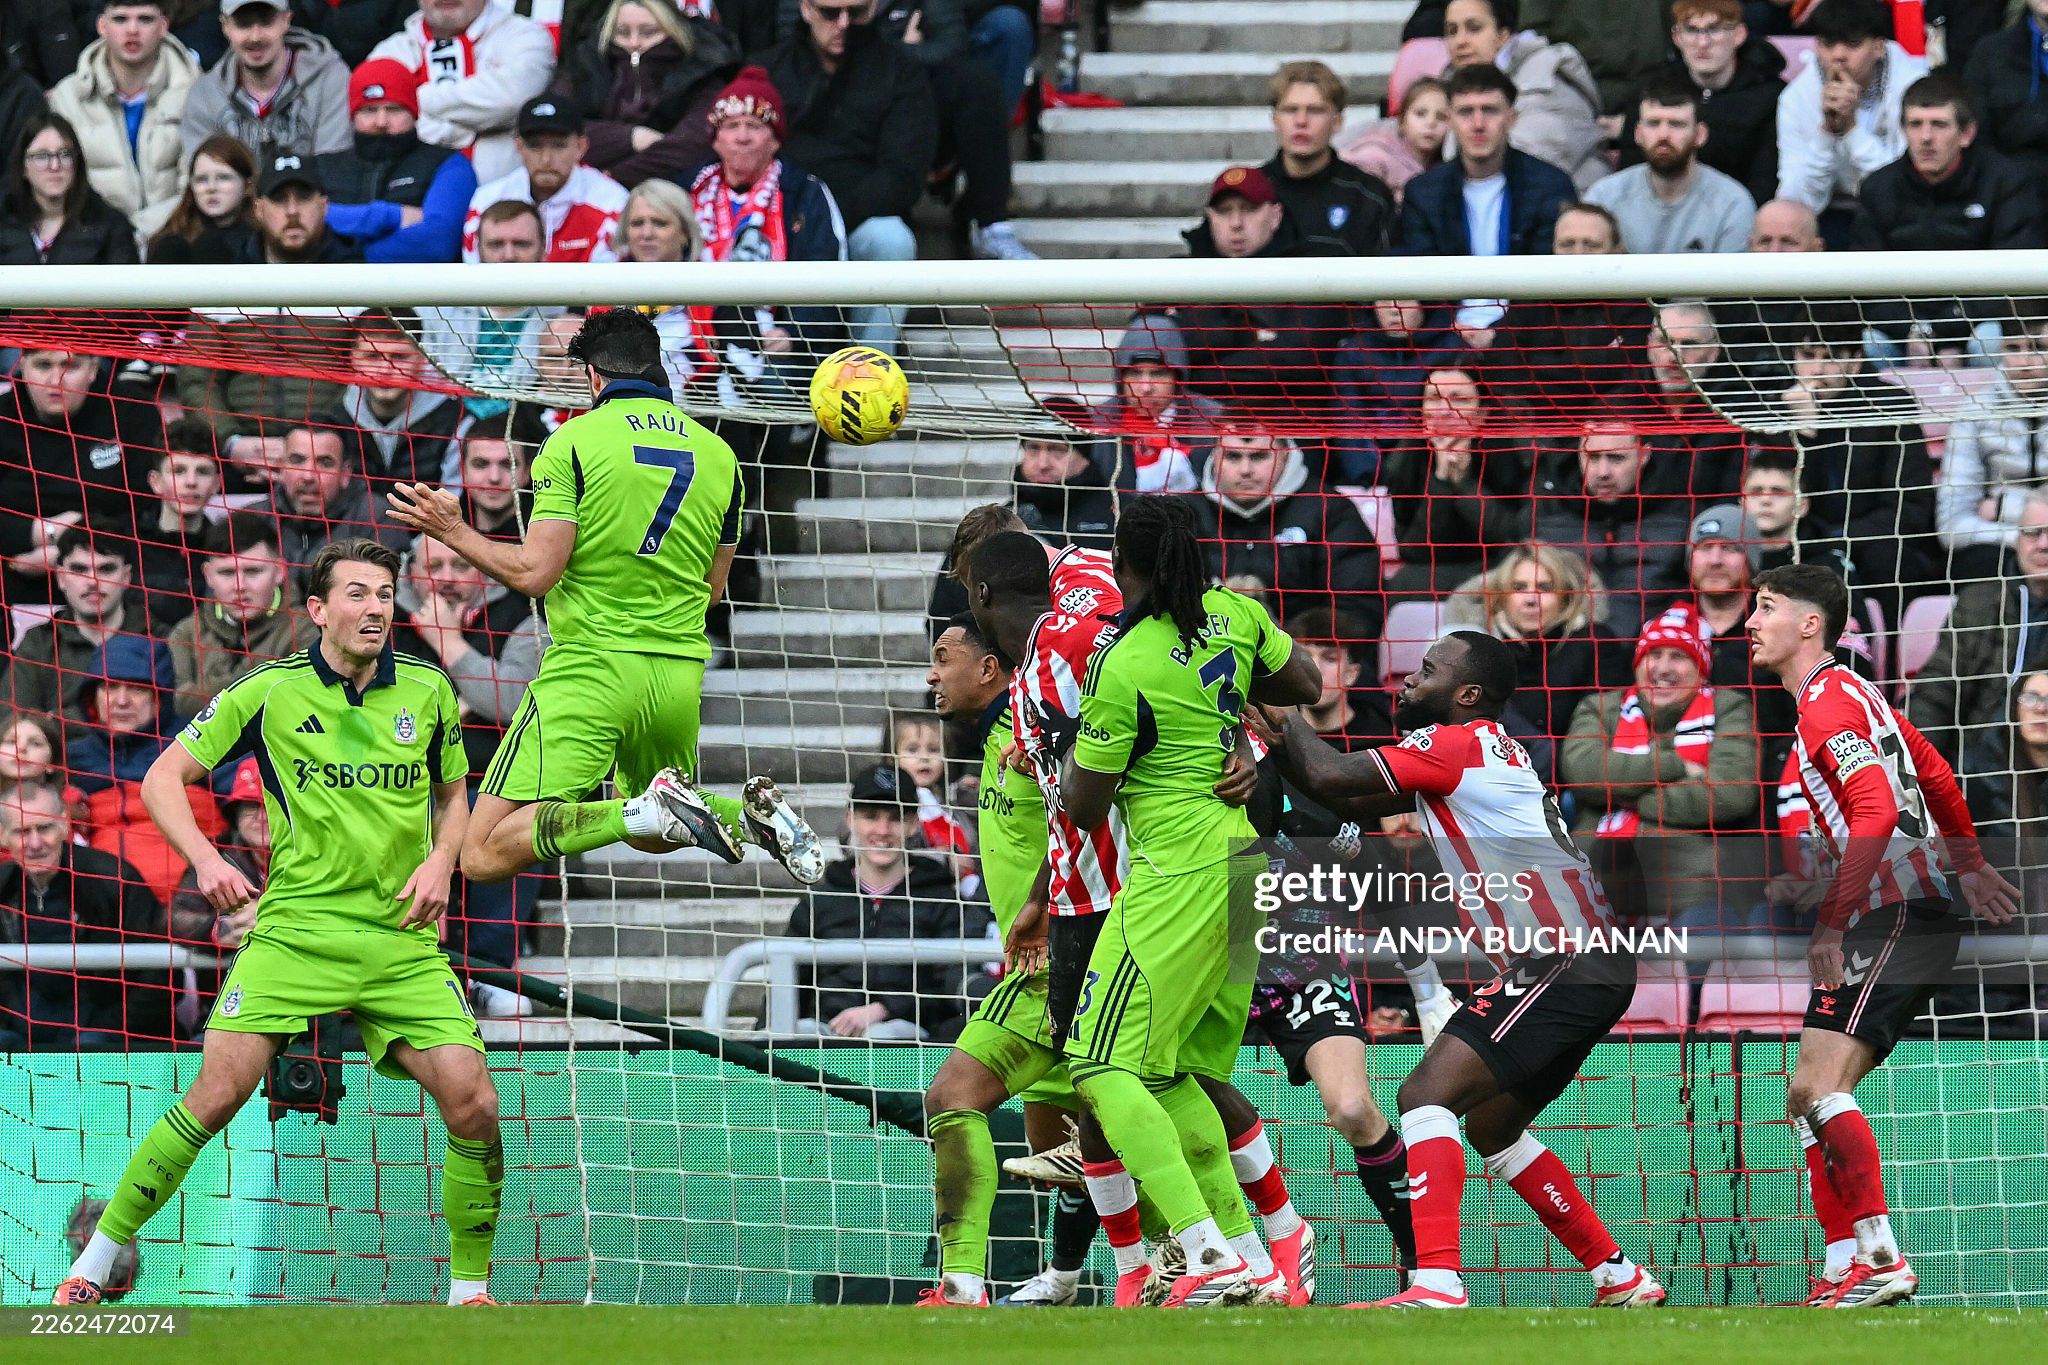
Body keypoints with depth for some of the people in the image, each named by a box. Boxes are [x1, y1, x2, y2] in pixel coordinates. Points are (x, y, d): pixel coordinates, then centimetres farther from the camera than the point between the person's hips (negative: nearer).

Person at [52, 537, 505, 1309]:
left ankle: (470, 1289, 7)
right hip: (296, 925, -2)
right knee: (218, 1092, -17)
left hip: (403, 939, 2)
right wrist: (205, 860, -12)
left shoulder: (427, 692, 7)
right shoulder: (271, 692, -1)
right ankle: (98, 1258, -3)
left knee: (473, 1105, -12)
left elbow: (454, 794, 23)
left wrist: (441, 859, 3)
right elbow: (163, 779, 3)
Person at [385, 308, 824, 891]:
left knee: (484, 855, -10)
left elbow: (534, 573, -11)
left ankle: (647, 810, -27)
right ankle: (749, 812, -2)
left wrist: (454, 532, 3)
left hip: (591, 668, -6)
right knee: (652, 837, 29)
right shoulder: (717, 455, 9)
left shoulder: (575, 440, -6)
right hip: (680, 680, 6)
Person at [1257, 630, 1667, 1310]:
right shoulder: (1483, 751, 19)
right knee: (1491, 1125, 22)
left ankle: (1436, 1282, -31)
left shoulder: (1456, 744, -9)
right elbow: (1349, 800, 17)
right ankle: (1620, 1278, 27)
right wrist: (1278, 740, 7)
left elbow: (1331, 776, -15)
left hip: (1563, 966, -10)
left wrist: (1285, 719, 3)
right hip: (1592, 967, 10)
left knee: (1427, 1094, -18)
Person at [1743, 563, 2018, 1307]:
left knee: (1818, 1084, -19)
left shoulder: (1828, 704, -12)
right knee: (1808, 1096, 8)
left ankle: (1880, 1259, -21)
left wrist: (1831, 924, -24)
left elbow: (1877, 813, -23)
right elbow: (1938, 779, 29)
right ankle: (1849, 1263, 5)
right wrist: (1969, 865, 40)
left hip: (1899, 909, -10)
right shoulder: (1855, 694, 19)